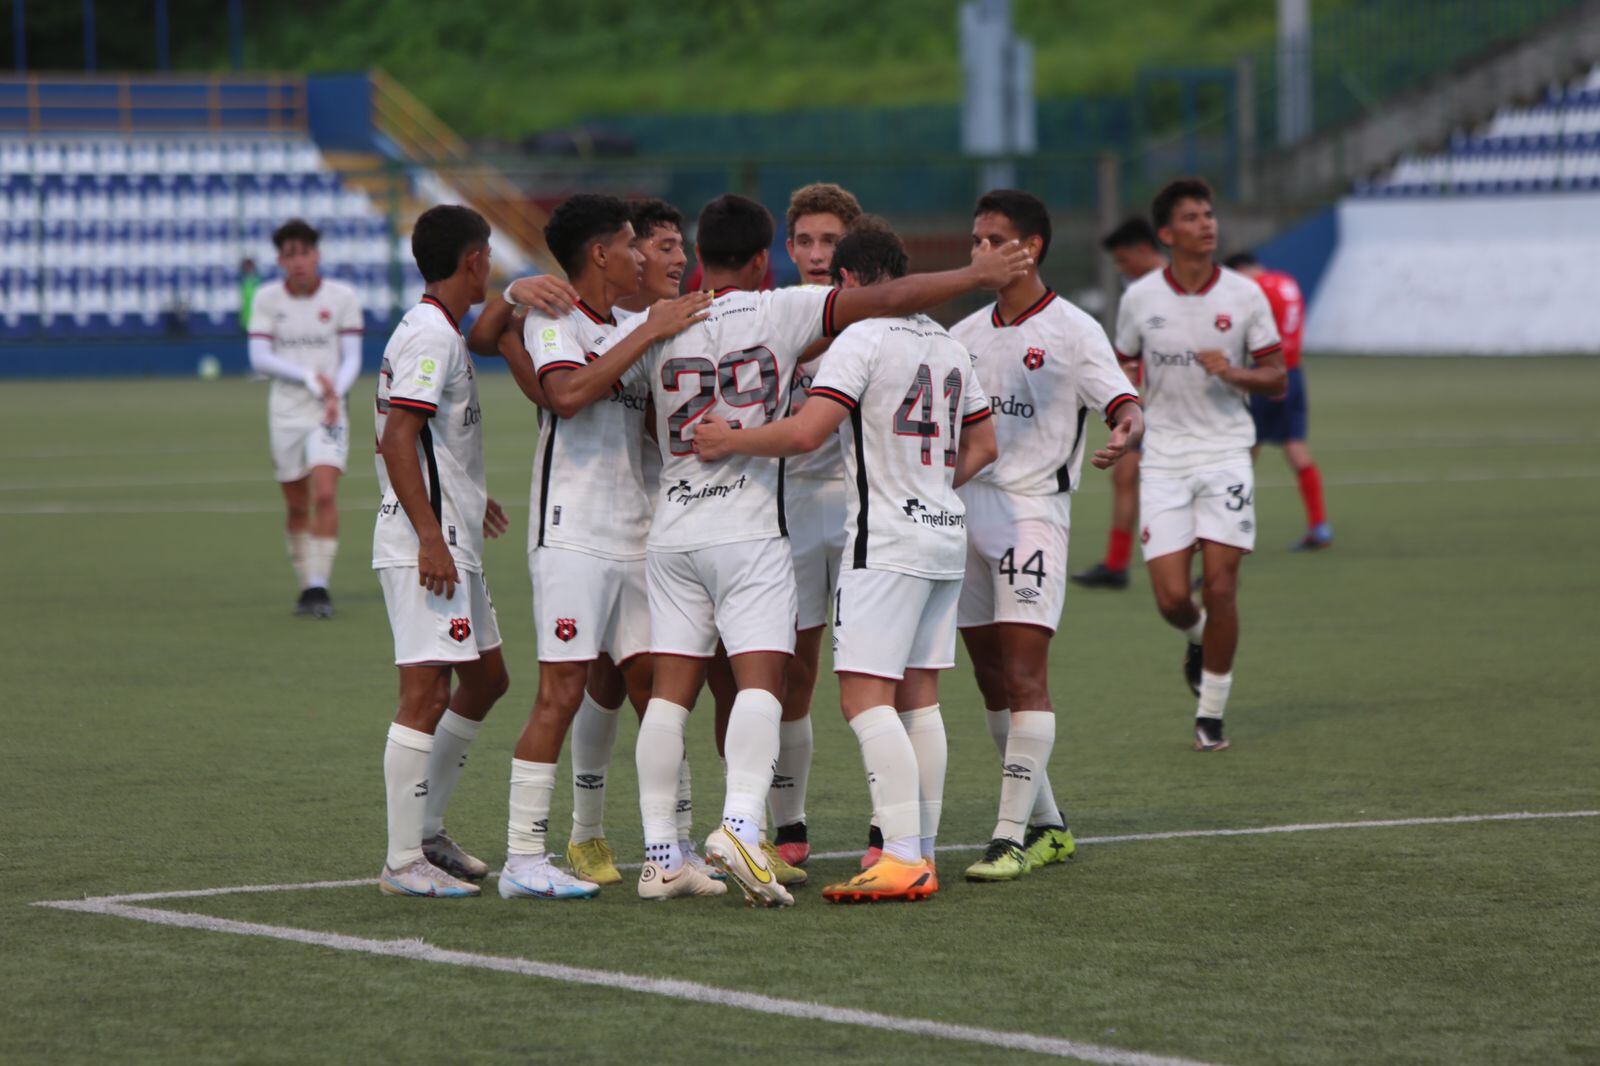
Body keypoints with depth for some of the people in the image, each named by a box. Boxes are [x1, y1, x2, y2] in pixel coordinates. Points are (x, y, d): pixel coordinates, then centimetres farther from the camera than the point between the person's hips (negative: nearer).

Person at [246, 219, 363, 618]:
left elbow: (352, 358, -2)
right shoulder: (267, 299, -1)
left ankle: (319, 587, -14)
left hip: (328, 411, -1)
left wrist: (335, 394, -20)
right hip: (285, 413, 1)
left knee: (325, 495, -17)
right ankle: (306, 584, 22)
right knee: (297, 506, 6)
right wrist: (310, 377, -18)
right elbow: (259, 359, -7)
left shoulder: (343, 297, -3)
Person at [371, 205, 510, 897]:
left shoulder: (438, 333, 18)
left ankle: (427, 831, 25)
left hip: (451, 546, 11)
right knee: (427, 693, -11)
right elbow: (396, 439, -21)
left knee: (486, 677, 17)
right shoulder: (431, 337, -14)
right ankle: (403, 861, -10)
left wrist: (467, 498, 40)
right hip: (424, 548, -11)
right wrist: (430, 537, -25)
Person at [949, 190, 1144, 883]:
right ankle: (1047, 826, 18)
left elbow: (1124, 406, -13)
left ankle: (1011, 837, -15)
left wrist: (1126, 433, -35)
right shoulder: (965, 336, 14)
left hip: (1031, 509, -6)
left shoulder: (1071, 331, -4)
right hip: (964, 507, 7)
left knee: (1024, 676, -13)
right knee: (992, 681, 8)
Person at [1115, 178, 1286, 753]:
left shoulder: (1245, 295, -1)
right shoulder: (1140, 298, 1)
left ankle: (1210, 715, 5)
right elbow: (1123, 366, 17)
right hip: (1164, 459, 1)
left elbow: (1277, 379, 3)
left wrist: (1232, 372, -16)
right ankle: (1197, 640, 30)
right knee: (1172, 597, -7)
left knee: (1220, 588, -9)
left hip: (1226, 453, -1)